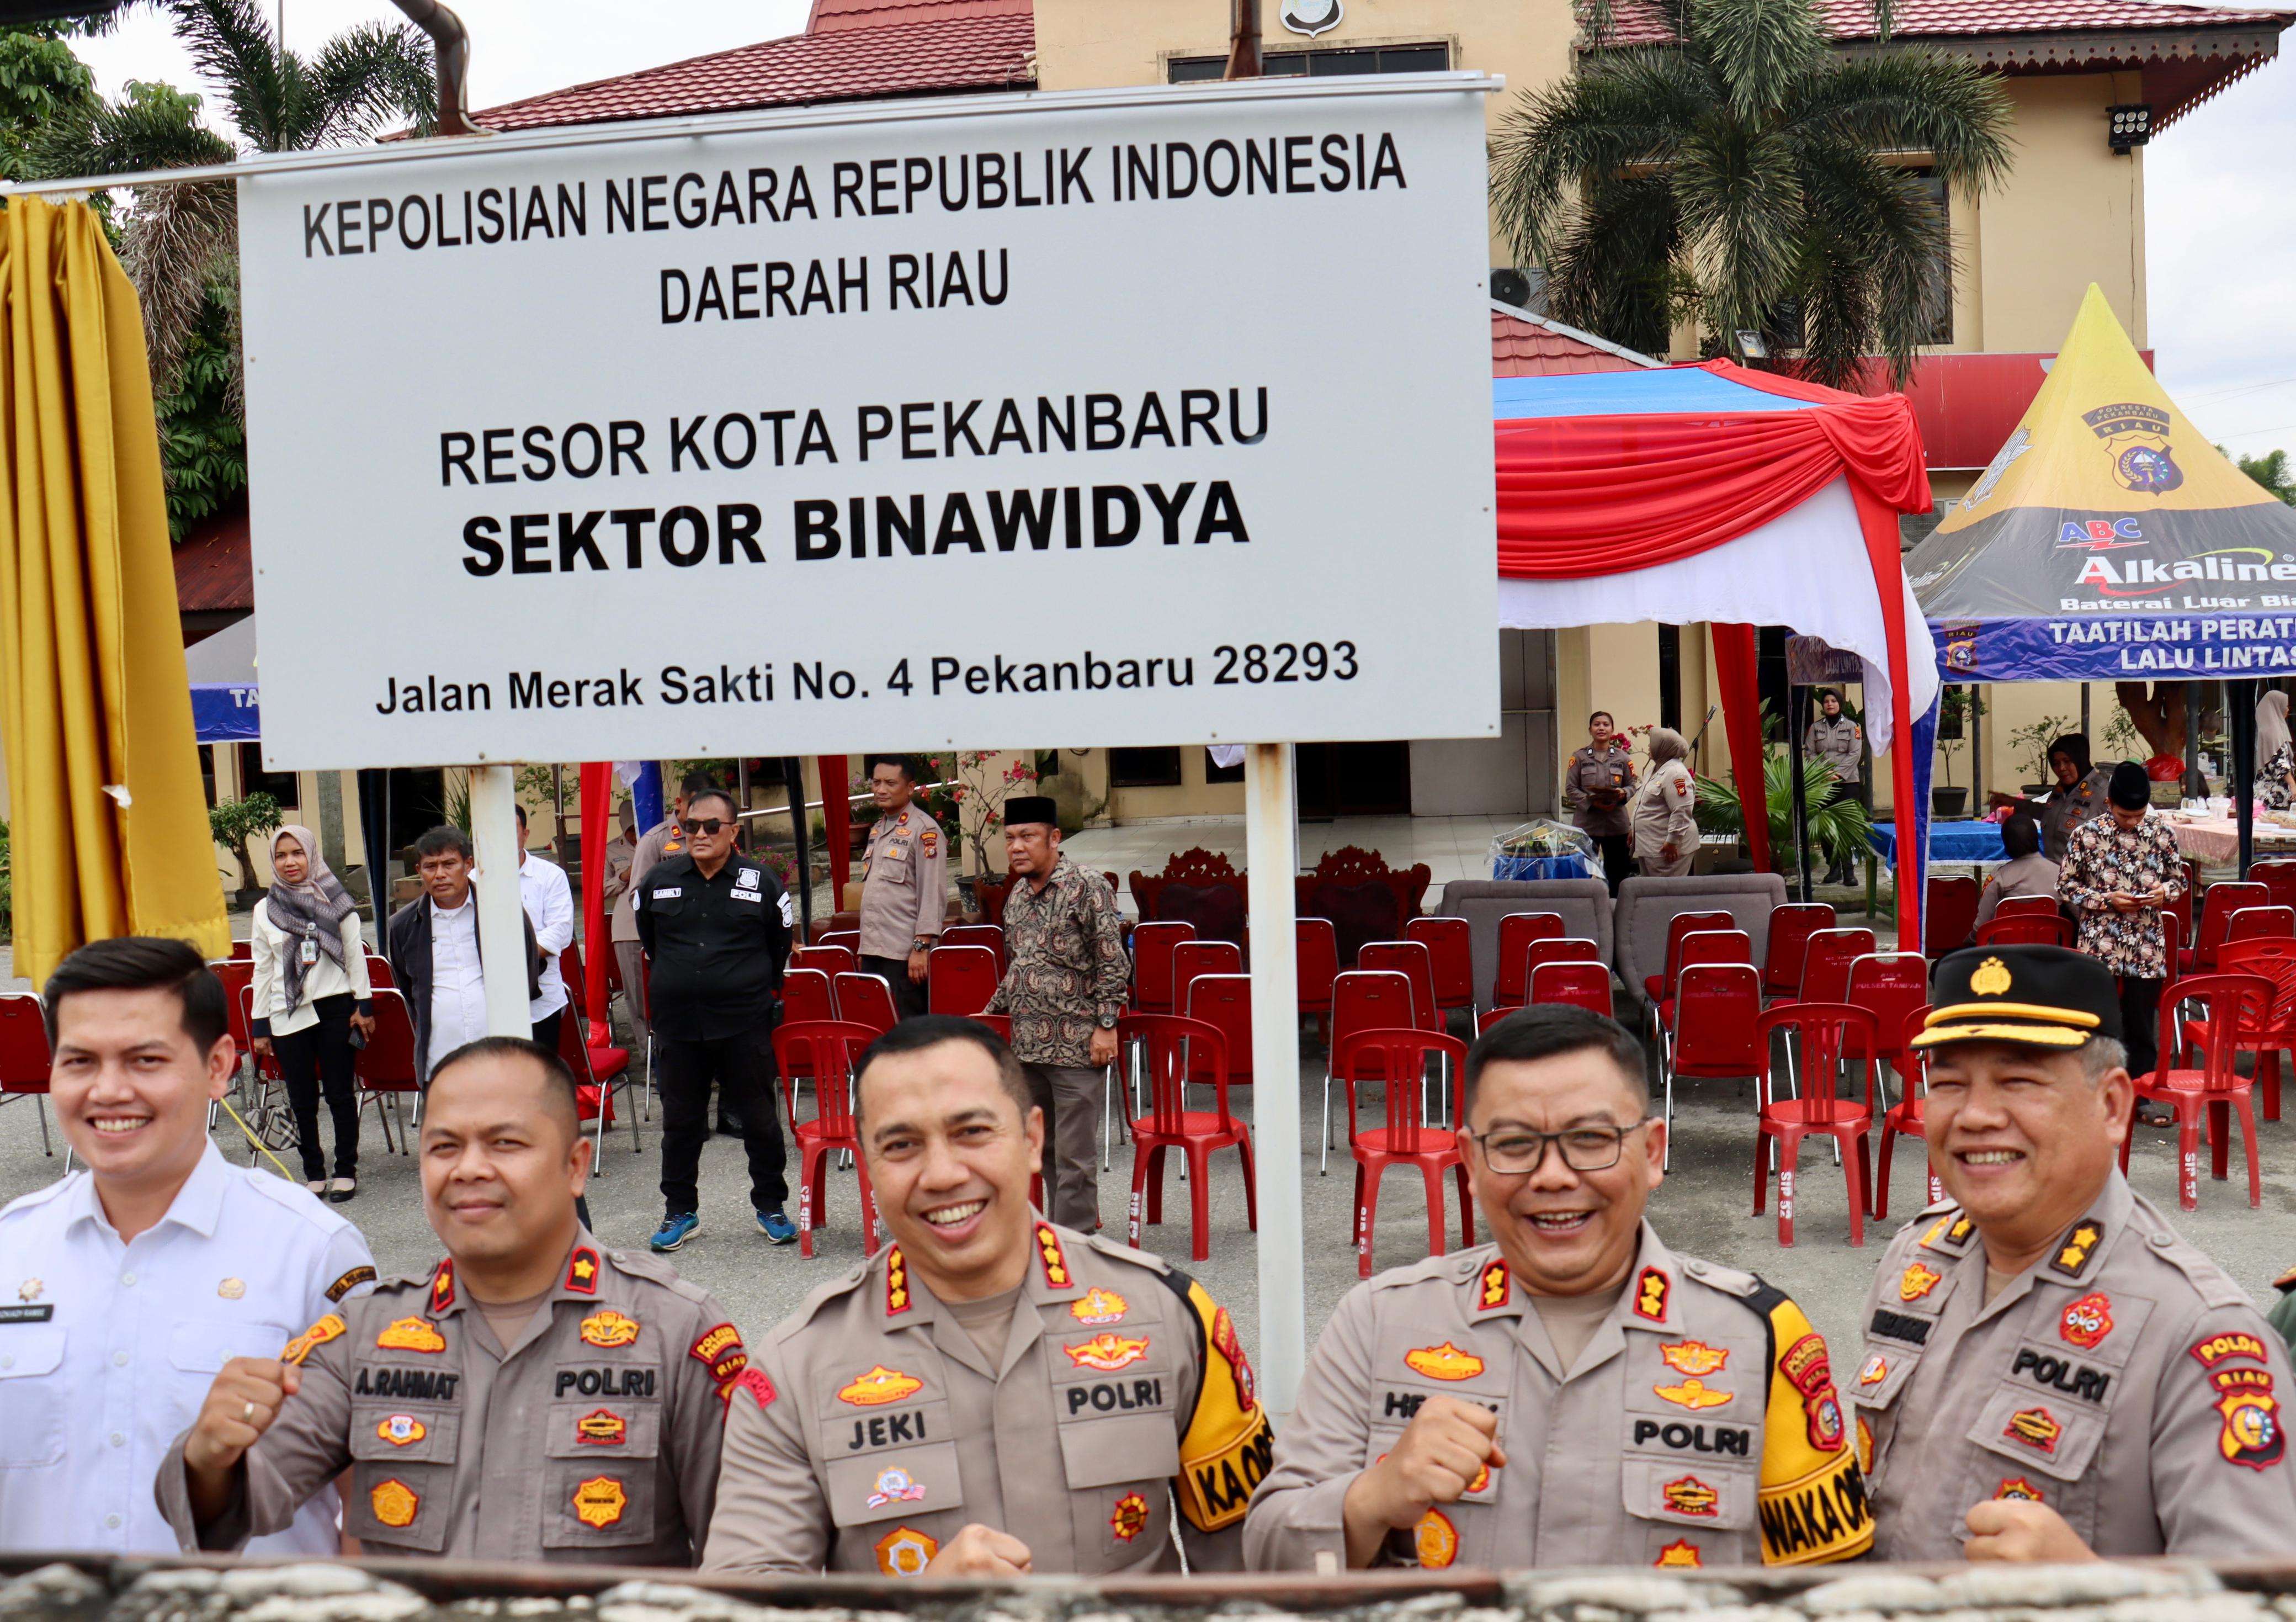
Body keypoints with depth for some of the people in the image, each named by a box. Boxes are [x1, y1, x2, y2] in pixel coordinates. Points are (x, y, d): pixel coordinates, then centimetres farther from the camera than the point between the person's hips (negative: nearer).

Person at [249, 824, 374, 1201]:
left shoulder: (335, 900, 0)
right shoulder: (266, 909, 7)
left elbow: (355, 955, 3)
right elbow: (263, 969, 9)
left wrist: (364, 1005, -3)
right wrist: (259, 1025, 7)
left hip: (335, 1009, -2)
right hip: (288, 1015, 2)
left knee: (341, 1095, 4)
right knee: (302, 1101, 5)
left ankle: (346, 1171, 15)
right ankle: (314, 1174, 16)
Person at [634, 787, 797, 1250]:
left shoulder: (761, 882, -3)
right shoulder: (658, 880, 2)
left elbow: (779, 945, 11)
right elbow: (648, 939, 20)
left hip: (744, 1023, -2)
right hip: (678, 1022, 2)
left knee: (760, 1119, 5)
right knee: (680, 1122, 10)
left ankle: (771, 1207, 19)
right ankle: (680, 1211, 23)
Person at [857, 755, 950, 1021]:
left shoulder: (924, 830, -9)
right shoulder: (877, 830, 16)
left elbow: (933, 895, -13)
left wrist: (922, 947, -17)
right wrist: (865, 947, 19)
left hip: (905, 954, -8)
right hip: (872, 950, 8)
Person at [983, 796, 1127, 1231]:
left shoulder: (1085, 889, -10)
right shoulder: (1017, 895, 12)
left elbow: (1114, 965, -12)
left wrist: (1106, 1026, -16)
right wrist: (991, 1011, 25)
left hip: (1076, 1047, -7)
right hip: (1028, 1046, 8)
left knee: (1074, 1155, -4)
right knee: (1045, 1148, 14)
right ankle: (1064, 1228, 25)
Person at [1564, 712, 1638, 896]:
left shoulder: (1623, 757, 7)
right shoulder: (1579, 757, 2)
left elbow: (1632, 786, 11)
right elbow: (1571, 790, -1)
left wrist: (1623, 793, -12)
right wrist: (1591, 802, -17)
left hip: (1616, 823, 2)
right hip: (1586, 822, -2)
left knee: (1617, 874, 6)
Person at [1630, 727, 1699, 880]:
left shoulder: (1675, 772, -17)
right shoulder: (1656, 769, 16)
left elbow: (1682, 811, -23)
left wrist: (1672, 841, -24)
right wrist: (1634, 831, 24)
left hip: (1666, 849, -10)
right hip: (1648, 846, 10)